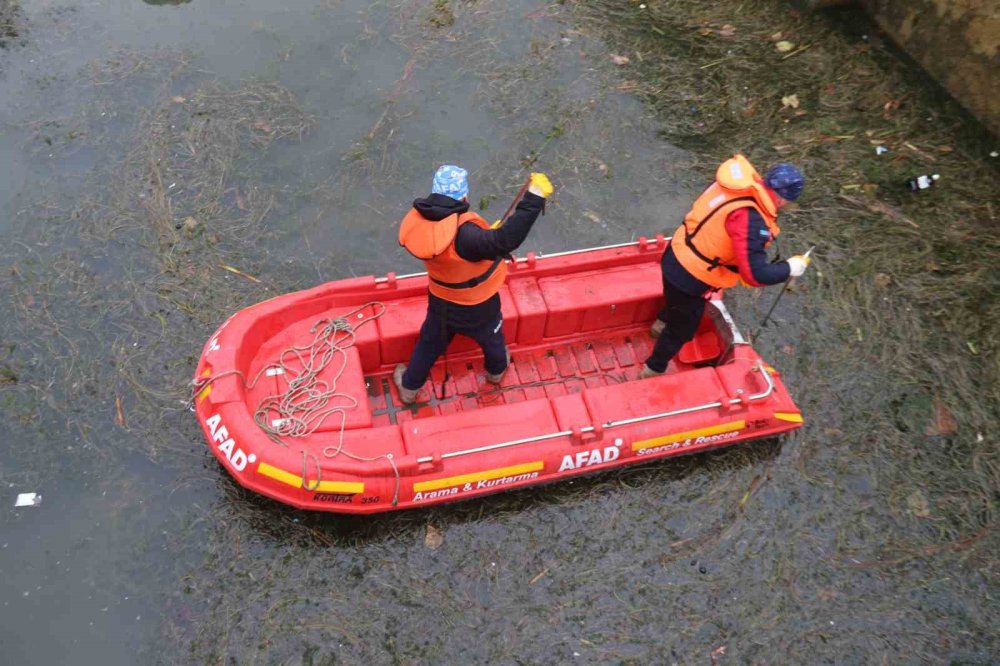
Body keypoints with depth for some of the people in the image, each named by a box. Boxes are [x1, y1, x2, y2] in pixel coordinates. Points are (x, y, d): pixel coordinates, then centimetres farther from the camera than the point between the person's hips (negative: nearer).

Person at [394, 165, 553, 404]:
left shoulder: (418, 220, -19)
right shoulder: (463, 234, -42)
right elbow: (506, 240, -51)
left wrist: (485, 234, 0)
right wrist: (534, 197, -51)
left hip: (441, 301, 4)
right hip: (477, 307, -4)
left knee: (430, 341, 30)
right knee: (491, 337, 30)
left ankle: (409, 387, 48)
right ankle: (496, 371, 61)